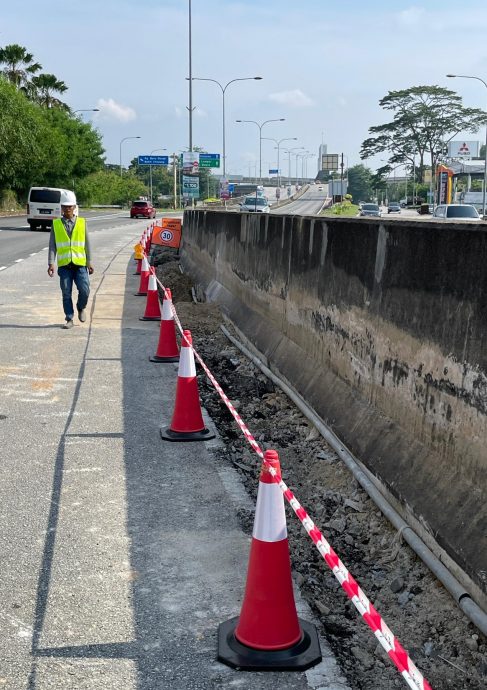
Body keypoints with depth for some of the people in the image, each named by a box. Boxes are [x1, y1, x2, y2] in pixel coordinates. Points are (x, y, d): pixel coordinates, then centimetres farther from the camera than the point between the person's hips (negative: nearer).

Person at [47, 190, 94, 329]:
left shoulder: (82, 223, 6)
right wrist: (51, 263, -6)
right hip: (64, 264, 0)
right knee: (66, 293, 2)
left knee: (84, 290, -9)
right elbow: (52, 245, 3)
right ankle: (69, 319, 13)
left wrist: (89, 263, 6)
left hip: (80, 263, 0)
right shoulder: (56, 224, 5)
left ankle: (81, 308, 22)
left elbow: (87, 244, 8)